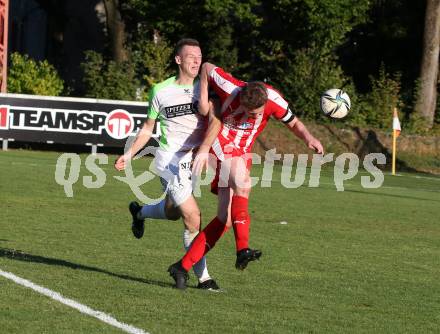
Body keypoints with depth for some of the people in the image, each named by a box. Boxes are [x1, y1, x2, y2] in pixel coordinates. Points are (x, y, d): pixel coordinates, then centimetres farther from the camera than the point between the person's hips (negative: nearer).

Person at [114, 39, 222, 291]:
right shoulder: (161, 91, 0)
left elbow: (215, 121, -17)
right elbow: (148, 128, 14)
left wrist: (203, 150, -33)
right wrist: (129, 154, 8)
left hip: (195, 158, 3)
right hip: (171, 158, -3)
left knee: (172, 212, 18)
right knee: (193, 218, -13)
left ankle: (139, 212, 50)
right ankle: (203, 276, 0)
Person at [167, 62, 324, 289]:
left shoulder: (274, 101, -16)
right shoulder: (230, 89, -23)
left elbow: (294, 124, 1)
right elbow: (206, 67, -6)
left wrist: (308, 138, -18)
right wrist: (203, 99, -12)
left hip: (241, 154, 5)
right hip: (221, 144, -5)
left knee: (225, 219, -3)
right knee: (243, 183, -34)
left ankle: (183, 266, 3)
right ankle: (243, 249, -39)